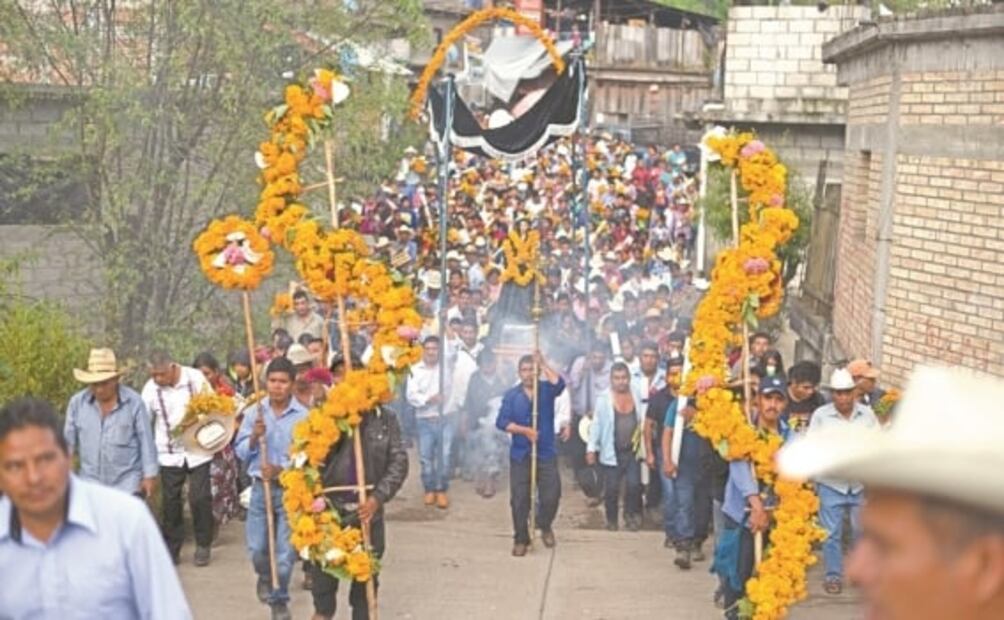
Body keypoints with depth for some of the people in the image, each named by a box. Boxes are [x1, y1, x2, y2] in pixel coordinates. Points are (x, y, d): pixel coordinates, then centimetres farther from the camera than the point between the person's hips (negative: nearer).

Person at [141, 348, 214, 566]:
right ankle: (172, 549, 18)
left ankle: (203, 546, 16)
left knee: (200, 498, 0)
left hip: (198, 449, -1)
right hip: (169, 453, 1)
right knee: (170, 501, 5)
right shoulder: (151, 388, -9)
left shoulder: (195, 378, -10)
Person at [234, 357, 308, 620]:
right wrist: (254, 437, -17)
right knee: (256, 548, 9)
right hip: (261, 487, 3)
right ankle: (265, 578, 43)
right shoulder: (254, 413, 1)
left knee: (286, 549, 3)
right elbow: (240, 451, 2)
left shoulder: (303, 416, -10)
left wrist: (281, 469, -24)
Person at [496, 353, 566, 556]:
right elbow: (501, 422, -6)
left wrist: (543, 364, -22)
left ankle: (545, 526, 25)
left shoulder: (546, 389, 2)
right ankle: (521, 539, 16)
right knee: (519, 499, 1)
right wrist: (524, 430, -16)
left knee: (551, 496, -5)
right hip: (520, 455, 0)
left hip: (546, 453, 0)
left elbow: (559, 383, -22)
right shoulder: (511, 394, 2)